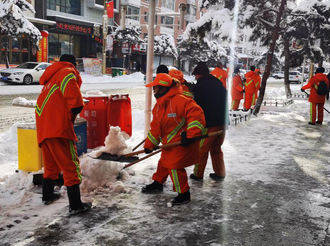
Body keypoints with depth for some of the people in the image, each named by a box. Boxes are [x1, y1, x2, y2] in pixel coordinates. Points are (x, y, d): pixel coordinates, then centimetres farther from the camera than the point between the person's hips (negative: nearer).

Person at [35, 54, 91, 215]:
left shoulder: (51, 78, 29)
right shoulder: (68, 72, 0)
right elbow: (71, 90, -20)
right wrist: (76, 108, -8)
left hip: (43, 128, 9)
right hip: (58, 127, -9)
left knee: (51, 163, 24)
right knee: (70, 165, -5)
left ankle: (47, 195, 39)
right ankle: (75, 205, -4)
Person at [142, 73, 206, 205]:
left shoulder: (180, 100, -22)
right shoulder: (158, 106, 8)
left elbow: (196, 114, -28)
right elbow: (155, 127, 13)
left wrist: (191, 135, -30)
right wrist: (149, 145, 13)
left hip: (182, 142, -9)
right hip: (169, 143, 9)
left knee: (175, 166, -7)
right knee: (163, 162, 22)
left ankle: (184, 194, 10)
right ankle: (158, 183, 45)